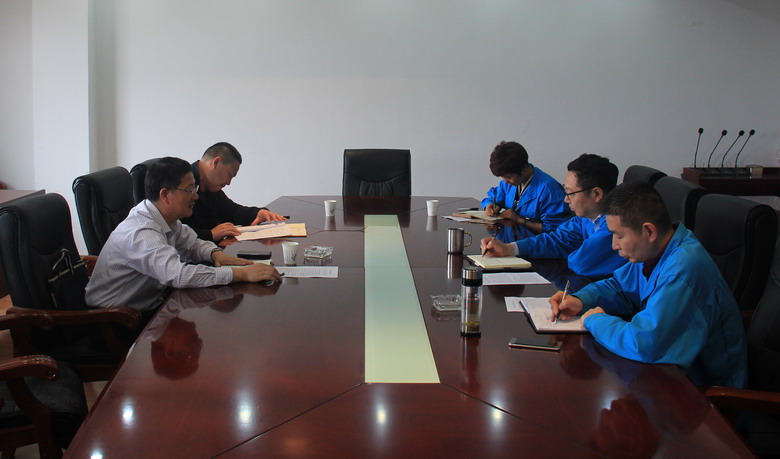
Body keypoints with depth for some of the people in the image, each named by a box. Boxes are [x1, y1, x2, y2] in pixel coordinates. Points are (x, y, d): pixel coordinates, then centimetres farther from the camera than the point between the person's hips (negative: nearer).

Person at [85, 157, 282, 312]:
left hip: (146, 307, 9)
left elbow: (192, 243, 18)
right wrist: (242, 274, -38)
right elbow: (177, 274, -40)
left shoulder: (167, 219, 1)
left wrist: (216, 253, -7)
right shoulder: (141, 233, -27)